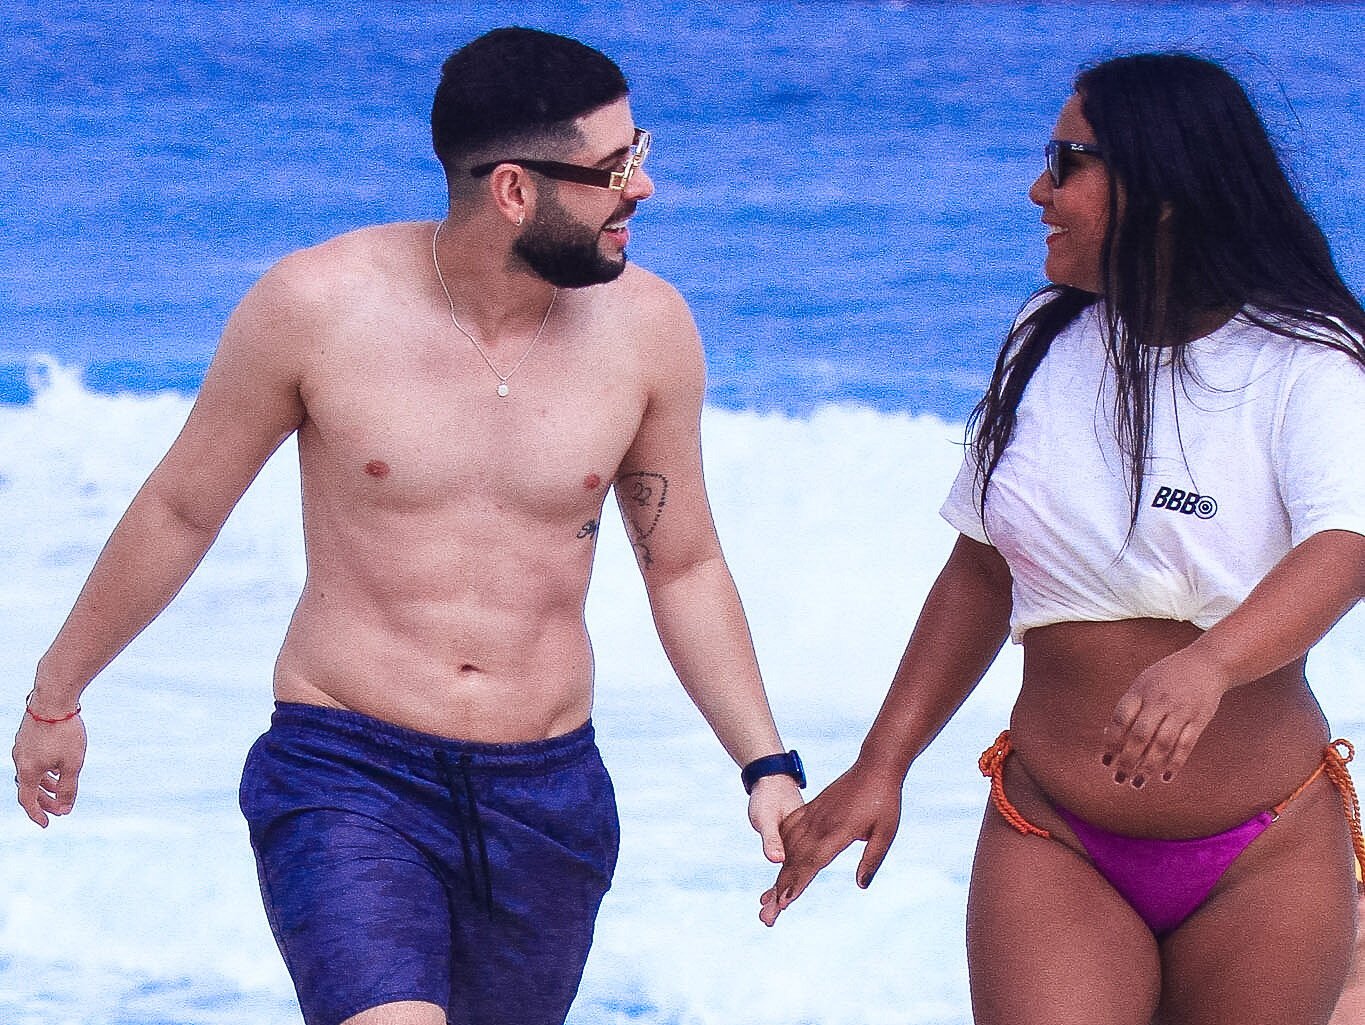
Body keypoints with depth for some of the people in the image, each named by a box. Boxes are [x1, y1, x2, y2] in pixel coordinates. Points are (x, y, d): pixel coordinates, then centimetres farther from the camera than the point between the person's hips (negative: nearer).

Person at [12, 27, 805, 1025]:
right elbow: (180, 508, 4)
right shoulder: (313, 305, -11)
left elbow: (684, 567, 11)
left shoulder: (646, 326, -3)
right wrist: (56, 696, 15)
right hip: (346, 785, -4)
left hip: (548, 801, 4)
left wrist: (768, 765, 2)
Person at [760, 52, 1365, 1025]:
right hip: (1053, 847, 3)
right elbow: (981, 573, 13)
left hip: (1265, 858, -2)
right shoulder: (1049, 344, 7)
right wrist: (882, 764, 5)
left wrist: (1206, 665, -48)